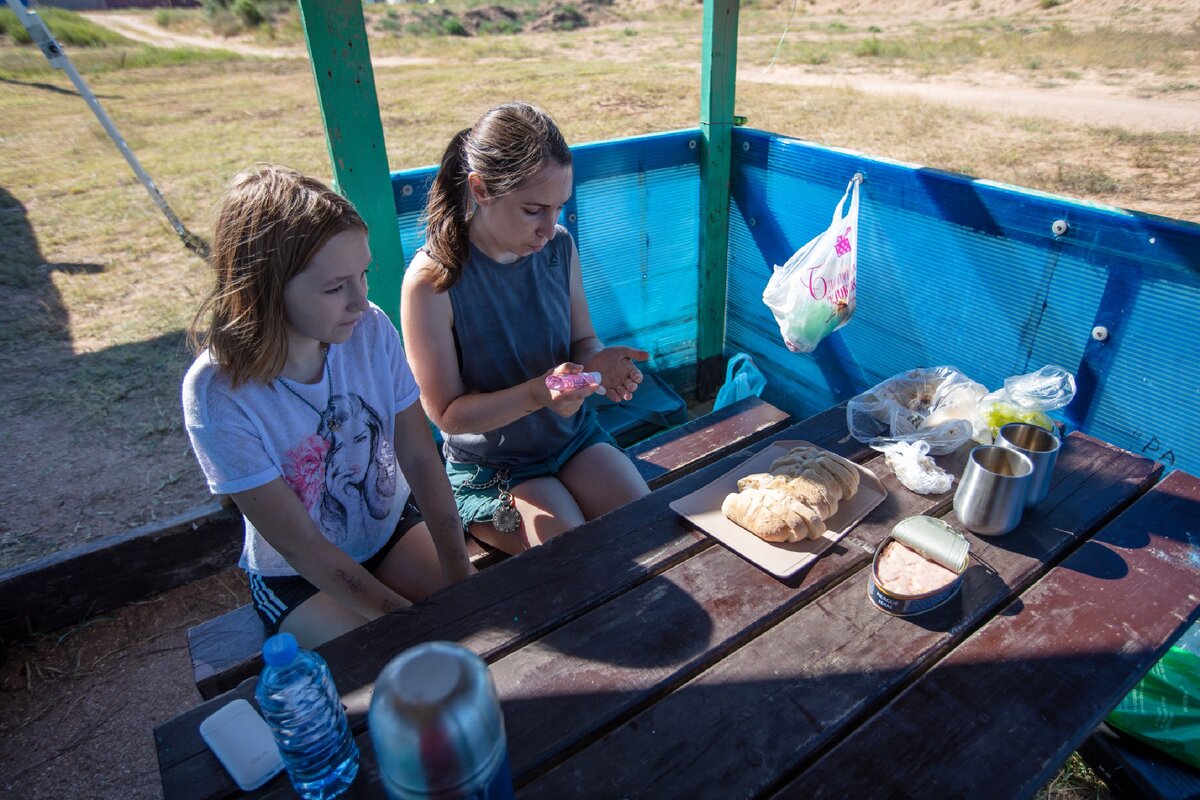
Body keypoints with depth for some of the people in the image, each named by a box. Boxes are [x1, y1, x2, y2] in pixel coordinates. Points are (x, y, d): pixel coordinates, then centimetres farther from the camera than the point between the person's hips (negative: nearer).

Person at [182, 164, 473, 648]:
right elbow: (299, 544, -21)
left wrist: (459, 574, -18)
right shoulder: (217, 393, -26)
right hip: (297, 578, -3)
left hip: (393, 528, 3)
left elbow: (420, 458, -11)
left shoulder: (371, 328, -18)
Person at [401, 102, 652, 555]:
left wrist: (598, 363, -18)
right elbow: (447, 413, -17)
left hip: (574, 434, 5)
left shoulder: (558, 246, -7)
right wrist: (538, 393, -33)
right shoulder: (431, 280, -22)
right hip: (489, 466, -4)